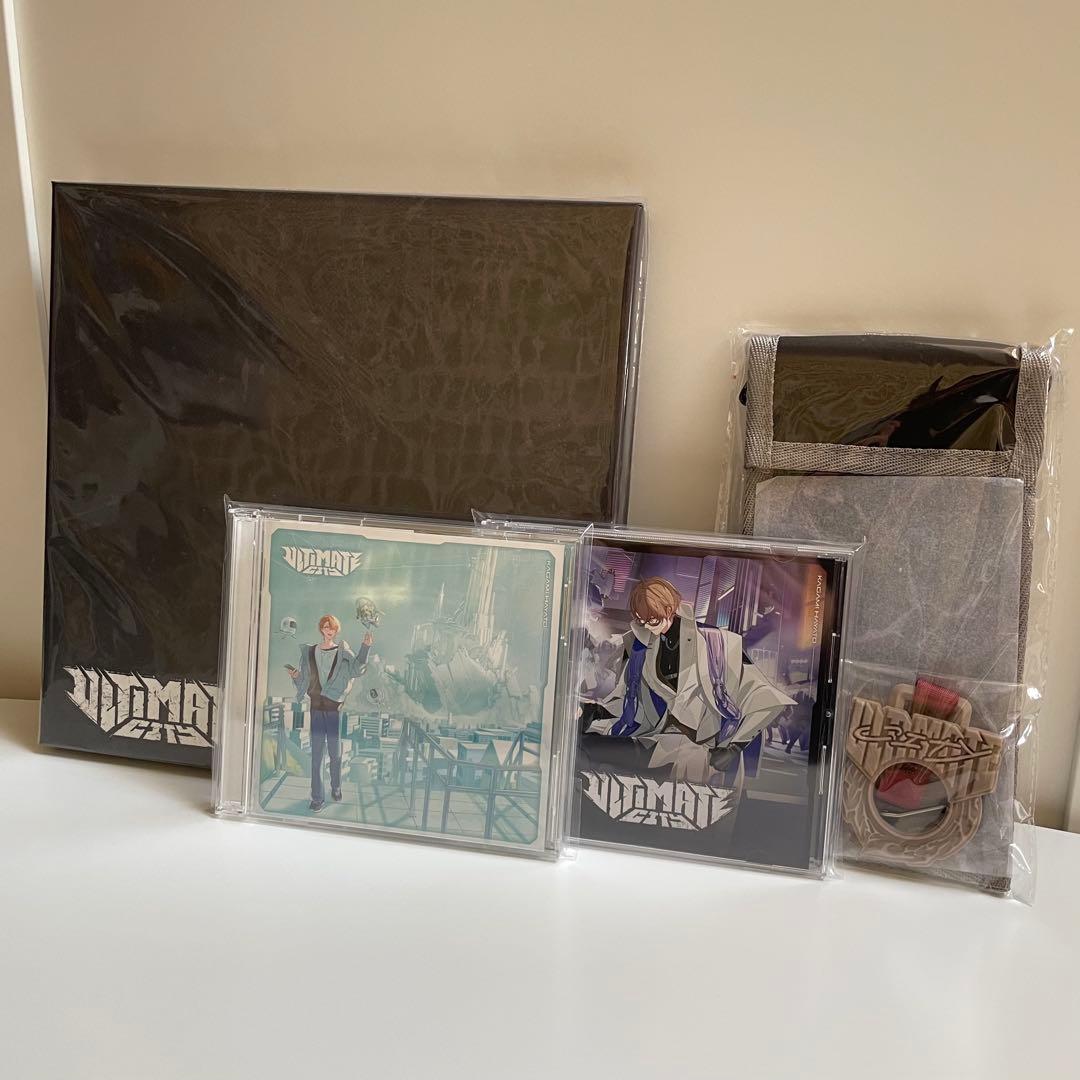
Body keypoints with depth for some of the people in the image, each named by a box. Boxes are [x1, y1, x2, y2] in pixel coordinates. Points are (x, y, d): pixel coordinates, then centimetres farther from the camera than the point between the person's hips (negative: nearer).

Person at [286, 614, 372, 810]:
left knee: (335, 753, 6)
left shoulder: (342, 652, 3)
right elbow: (305, 681, 10)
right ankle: (317, 797, 10)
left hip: (335, 707, -1)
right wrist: (295, 676, -10)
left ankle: (336, 789, 26)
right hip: (316, 706, 1)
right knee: (317, 753, 3)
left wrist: (365, 647, -24)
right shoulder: (310, 652, 8)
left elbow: (356, 668, -15)